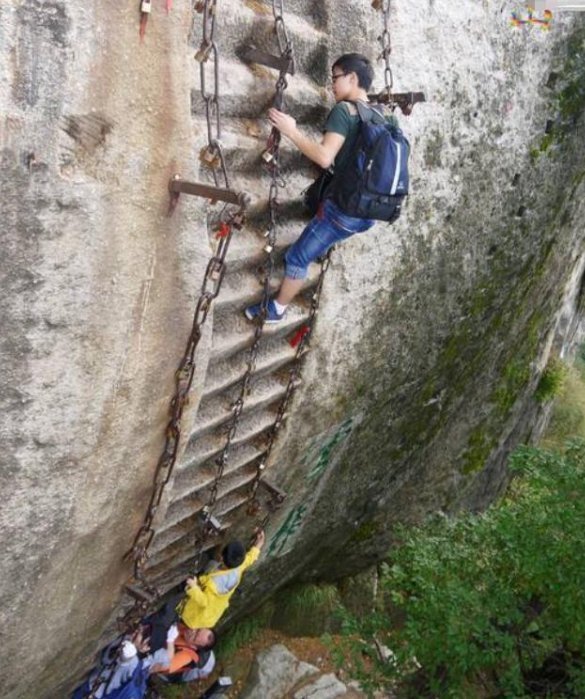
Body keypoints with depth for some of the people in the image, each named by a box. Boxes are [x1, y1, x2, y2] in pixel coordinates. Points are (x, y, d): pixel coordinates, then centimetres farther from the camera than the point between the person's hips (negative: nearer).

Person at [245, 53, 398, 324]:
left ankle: (276, 309, 23)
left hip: (345, 209, -8)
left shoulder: (344, 110, -12)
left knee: (298, 257, 9)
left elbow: (325, 157, -24)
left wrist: (291, 131, -17)